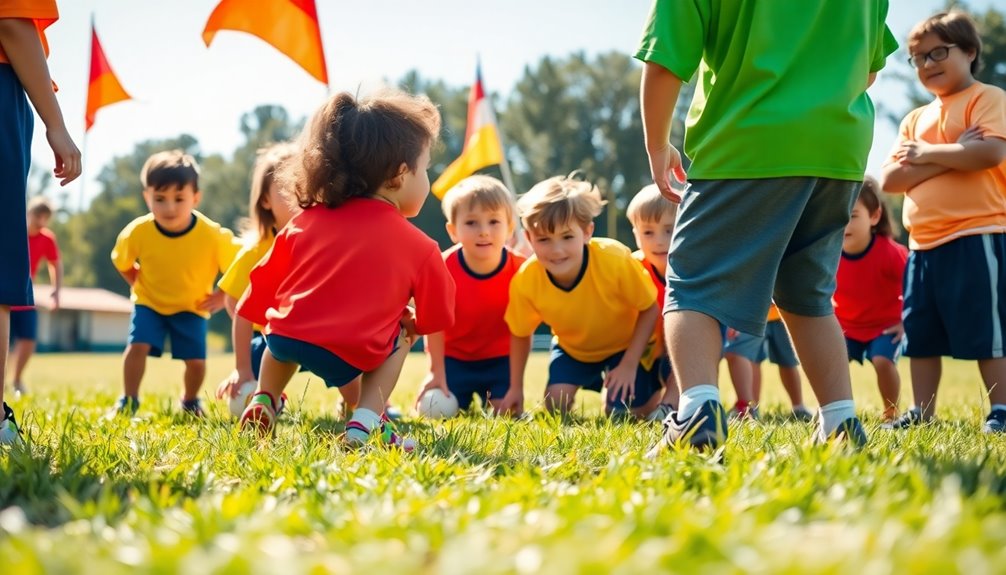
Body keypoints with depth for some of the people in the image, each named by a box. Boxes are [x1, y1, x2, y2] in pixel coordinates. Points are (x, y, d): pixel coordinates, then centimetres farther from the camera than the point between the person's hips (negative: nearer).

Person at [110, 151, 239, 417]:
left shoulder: (213, 235, -27)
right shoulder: (138, 232, -23)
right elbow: (121, 260, 0)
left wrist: (221, 295, -15)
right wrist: (137, 283, -3)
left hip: (192, 307, -1)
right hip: (149, 303, 1)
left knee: (195, 359, -6)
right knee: (137, 345, -18)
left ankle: (190, 401, 23)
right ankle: (128, 401, -2)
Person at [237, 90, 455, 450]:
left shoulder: (306, 221, 12)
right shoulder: (419, 247, 3)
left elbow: (267, 280, 18)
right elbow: (435, 319, 13)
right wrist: (409, 323, 35)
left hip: (285, 339, 5)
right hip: (350, 359, -4)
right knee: (400, 337, 27)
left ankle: (264, 400, 27)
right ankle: (366, 421, 6)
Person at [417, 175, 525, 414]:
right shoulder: (443, 268, -25)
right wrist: (438, 373, -13)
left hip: (499, 358, 0)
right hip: (453, 357, 0)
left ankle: (488, 399, 25)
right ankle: (464, 400, 27)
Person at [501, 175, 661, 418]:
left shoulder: (615, 259, -38)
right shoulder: (525, 281, -29)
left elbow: (649, 310, -22)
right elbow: (520, 334, -8)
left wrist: (629, 364, -24)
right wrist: (516, 388, -5)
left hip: (628, 343, -3)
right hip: (573, 348, 3)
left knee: (621, 412, -10)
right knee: (556, 407, -11)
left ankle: (653, 390, 24)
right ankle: (595, 379, 22)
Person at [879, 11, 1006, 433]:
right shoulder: (916, 119, 18)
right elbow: (888, 180, 6)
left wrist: (927, 153, -9)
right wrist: (951, 156, -7)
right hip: (923, 244, 7)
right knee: (921, 334, 9)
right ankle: (920, 414, 17)